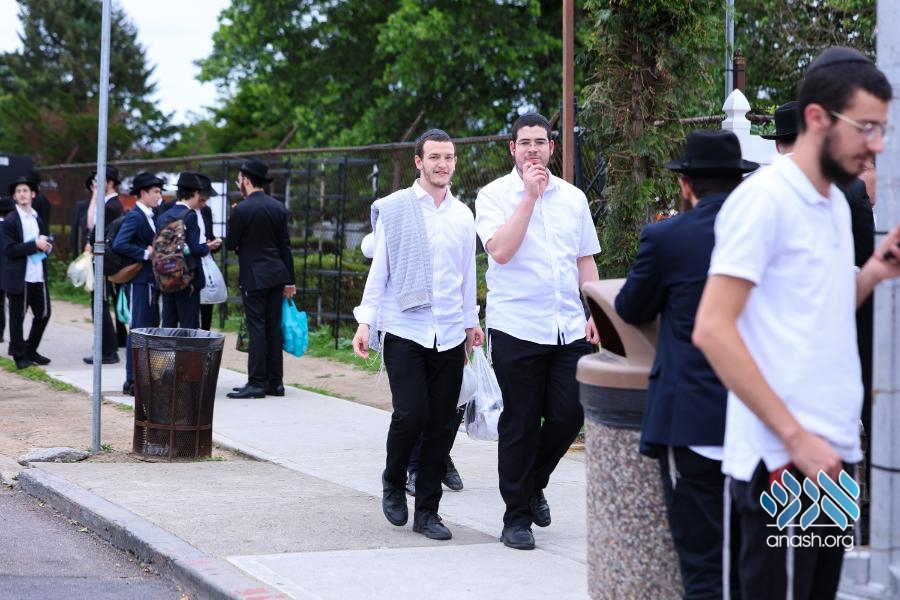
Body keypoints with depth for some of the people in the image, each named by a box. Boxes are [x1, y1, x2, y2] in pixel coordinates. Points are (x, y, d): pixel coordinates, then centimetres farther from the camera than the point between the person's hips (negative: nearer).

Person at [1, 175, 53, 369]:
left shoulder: (38, 219, 15)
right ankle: (19, 355, 12)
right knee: (17, 317, 2)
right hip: (19, 278, -6)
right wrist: (35, 245, -20)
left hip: (39, 276, 6)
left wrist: (46, 246, 1)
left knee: (43, 313, 10)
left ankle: (31, 351, 25)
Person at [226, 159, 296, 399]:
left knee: (257, 329, -4)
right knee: (273, 329, 9)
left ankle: (257, 383, -4)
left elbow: (231, 243, -6)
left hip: (254, 277, -6)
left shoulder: (242, 210, -12)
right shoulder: (278, 208, 7)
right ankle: (275, 382, 13)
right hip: (277, 274, 6)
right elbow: (285, 245, 9)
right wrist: (289, 280, 13)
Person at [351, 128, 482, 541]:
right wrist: (365, 320, -3)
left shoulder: (463, 215, 11)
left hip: (449, 333, 4)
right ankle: (393, 482, 16)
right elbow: (379, 267, 1)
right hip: (405, 330, -4)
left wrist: (471, 320, 21)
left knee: (442, 425, 2)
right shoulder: (394, 208, 0)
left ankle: (427, 511, 13)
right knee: (411, 415, -13)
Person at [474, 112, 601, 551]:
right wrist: (530, 195, -14)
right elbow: (501, 250, -17)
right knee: (520, 424, 2)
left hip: (569, 328, 4)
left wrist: (595, 314, 7)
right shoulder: (495, 195, -1)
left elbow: (586, 261, 16)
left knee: (569, 415, 1)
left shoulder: (573, 197, 12)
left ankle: (534, 484, 28)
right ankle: (517, 517, 13)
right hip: (517, 328, -4)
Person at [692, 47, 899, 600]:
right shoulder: (765, 199, -13)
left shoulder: (836, 204, 13)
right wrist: (795, 437, -20)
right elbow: (713, 330, -18)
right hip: (786, 459, -8)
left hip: (832, 451, 9)